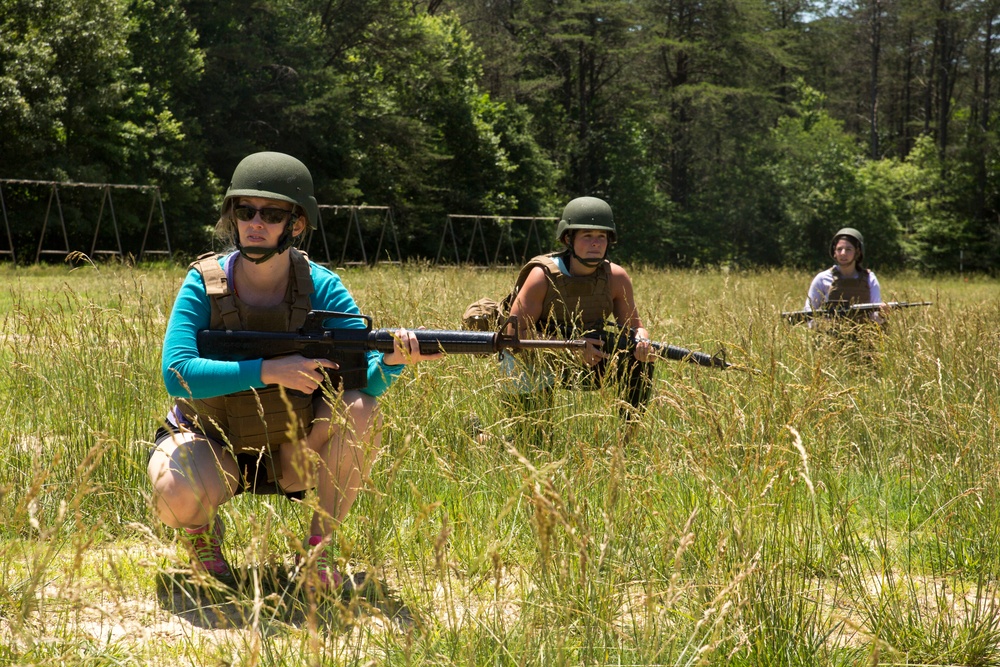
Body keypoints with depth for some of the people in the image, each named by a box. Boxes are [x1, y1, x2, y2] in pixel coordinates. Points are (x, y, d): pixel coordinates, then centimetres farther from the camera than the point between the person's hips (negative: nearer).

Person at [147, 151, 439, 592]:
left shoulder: (320, 288, -12)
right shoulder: (205, 284, -15)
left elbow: (367, 377, -20)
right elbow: (177, 374, -27)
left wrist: (393, 361, -44)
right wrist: (269, 371, -37)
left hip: (292, 450, 2)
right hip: (211, 443, -2)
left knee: (360, 411, -28)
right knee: (178, 495, -35)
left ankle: (319, 547, -10)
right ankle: (202, 529, 5)